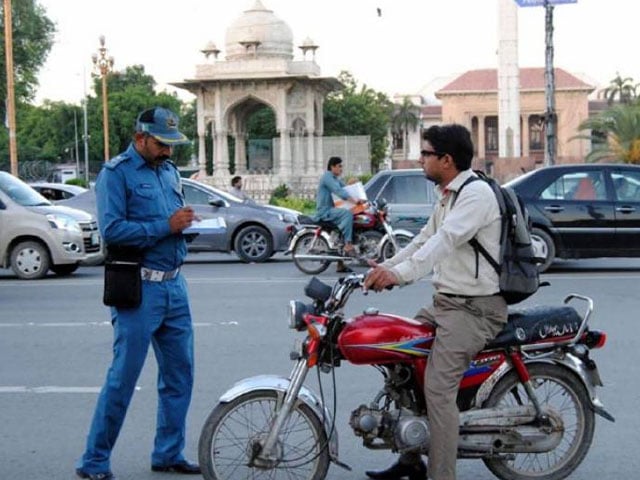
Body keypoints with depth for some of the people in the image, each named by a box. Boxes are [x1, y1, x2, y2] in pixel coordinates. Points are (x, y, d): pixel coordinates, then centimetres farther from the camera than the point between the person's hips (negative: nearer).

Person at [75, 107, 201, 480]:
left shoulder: (170, 171, 16)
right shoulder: (116, 173, -7)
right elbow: (112, 229, -19)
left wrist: (185, 223, 2)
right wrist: (166, 226, -19)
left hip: (175, 285, 8)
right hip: (139, 289, -8)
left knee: (179, 374, 11)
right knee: (123, 378, -4)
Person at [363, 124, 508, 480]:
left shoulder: (476, 192, -15)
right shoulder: (447, 196, 17)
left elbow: (445, 241, -28)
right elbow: (425, 239, 21)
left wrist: (400, 273, -36)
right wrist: (386, 266, 9)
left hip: (476, 308, -10)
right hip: (446, 301, 10)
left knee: (437, 388, -19)